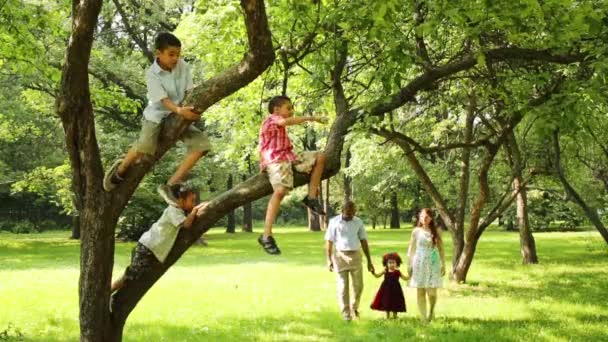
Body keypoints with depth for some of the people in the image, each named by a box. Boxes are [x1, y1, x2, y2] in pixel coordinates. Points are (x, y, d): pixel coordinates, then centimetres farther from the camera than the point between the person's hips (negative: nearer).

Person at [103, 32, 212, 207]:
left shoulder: (183, 66, -3)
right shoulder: (152, 74, -16)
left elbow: (190, 91, -6)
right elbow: (163, 99, -26)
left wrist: (193, 109, -26)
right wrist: (179, 110, -44)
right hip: (157, 115, -5)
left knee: (202, 143, -13)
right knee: (145, 146, -31)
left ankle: (170, 185, -10)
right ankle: (121, 170, 4)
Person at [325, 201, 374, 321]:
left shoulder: (358, 222, 3)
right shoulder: (334, 222, -3)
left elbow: (364, 241, 6)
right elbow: (329, 242, -2)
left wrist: (369, 261, 5)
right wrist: (329, 259, -9)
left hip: (355, 256, 2)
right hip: (340, 256, -2)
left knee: (358, 285, 5)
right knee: (343, 286, 0)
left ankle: (354, 307, 29)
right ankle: (346, 313, 8)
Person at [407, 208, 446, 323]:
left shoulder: (435, 231, 4)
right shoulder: (416, 231, 2)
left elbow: (441, 249, 5)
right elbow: (411, 249, 5)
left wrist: (443, 265, 3)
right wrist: (409, 265, 1)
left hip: (433, 263, 0)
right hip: (419, 263, 0)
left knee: (432, 292, -6)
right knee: (420, 292, 1)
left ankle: (431, 310, 24)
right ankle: (423, 317, 9)